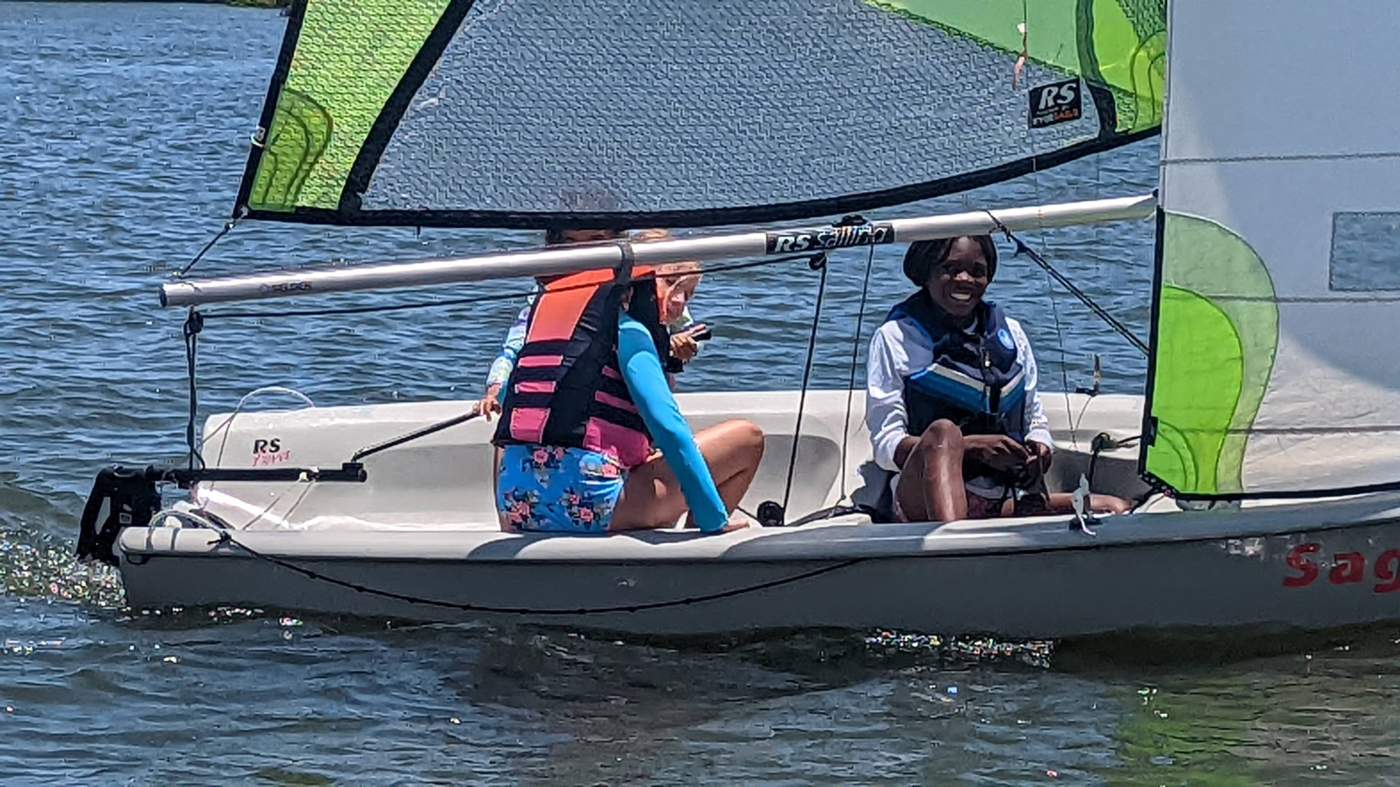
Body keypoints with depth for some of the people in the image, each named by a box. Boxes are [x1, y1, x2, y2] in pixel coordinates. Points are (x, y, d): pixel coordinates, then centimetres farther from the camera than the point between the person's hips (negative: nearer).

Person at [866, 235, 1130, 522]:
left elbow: (1035, 421, 24)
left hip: (1003, 504, 5)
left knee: (1115, 509, -15)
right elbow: (886, 446, -3)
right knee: (943, 431, -37)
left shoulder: (1010, 334, 19)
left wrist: (1040, 450, -3)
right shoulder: (896, 337, 5)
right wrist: (973, 446, -16)